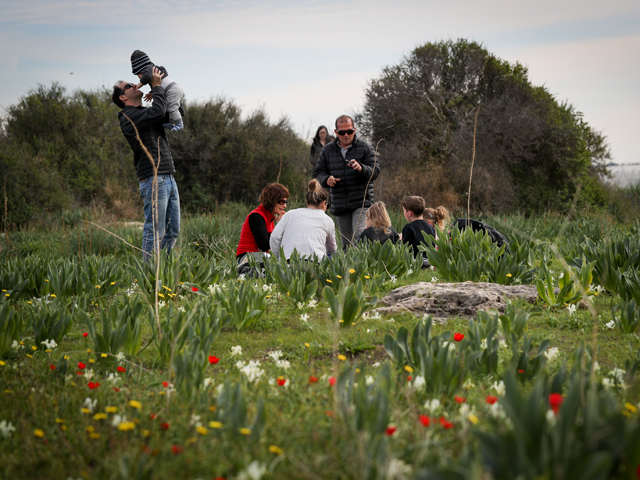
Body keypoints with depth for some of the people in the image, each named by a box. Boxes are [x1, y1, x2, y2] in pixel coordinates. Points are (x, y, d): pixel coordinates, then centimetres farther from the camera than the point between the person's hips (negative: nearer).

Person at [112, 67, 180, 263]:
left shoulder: (148, 115, 23)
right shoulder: (129, 117, -5)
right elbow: (158, 110, -20)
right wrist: (156, 86, -4)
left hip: (169, 178, 9)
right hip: (153, 179, -9)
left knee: (173, 231, 9)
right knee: (155, 230, -11)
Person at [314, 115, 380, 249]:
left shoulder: (365, 148, 1)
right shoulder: (328, 150, 11)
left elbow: (375, 171, -4)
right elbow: (319, 171, 15)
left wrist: (361, 168, -26)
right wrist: (326, 179, -8)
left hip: (361, 202, -4)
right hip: (339, 205, 4)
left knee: (360, 236, -19)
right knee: (346, 242, 9)